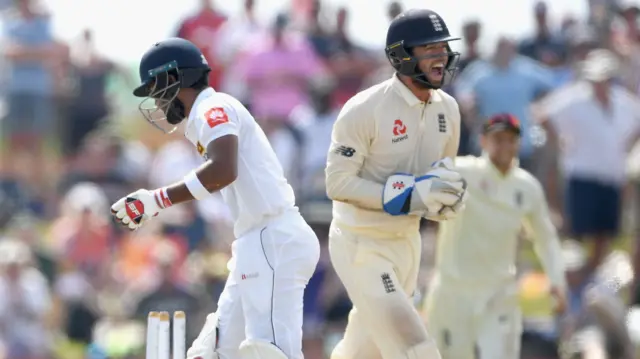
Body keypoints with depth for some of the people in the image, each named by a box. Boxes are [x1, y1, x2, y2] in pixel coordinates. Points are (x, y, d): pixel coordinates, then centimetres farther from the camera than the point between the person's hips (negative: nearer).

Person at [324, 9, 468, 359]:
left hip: (406, 242, 8)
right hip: (361, 246, -8)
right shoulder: (364, 110, -21)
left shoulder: (447, 109, 1)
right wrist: (407, 194, -29)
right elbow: (338, 183, -20)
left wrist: (447, 198, -8)